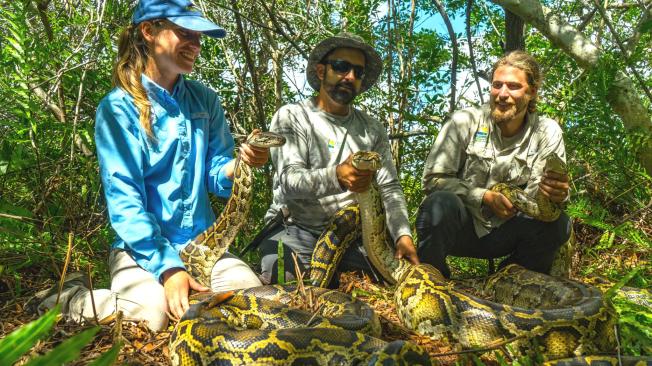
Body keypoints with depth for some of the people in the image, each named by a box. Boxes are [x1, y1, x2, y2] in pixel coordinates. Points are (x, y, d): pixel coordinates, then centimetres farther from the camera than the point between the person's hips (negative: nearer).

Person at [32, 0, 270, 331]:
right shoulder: (119, 107, -8)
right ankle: (70, 297, 1)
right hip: (143, 245, -4)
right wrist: (167, 267, -26)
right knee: (153, 311, -30)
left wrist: (240, 164, -19)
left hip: (202, 243, 4)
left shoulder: (205, 101, 7)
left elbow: (215, 175, 6)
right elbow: (124, 200, -16)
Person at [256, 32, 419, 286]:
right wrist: (336, 177, -37)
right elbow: (290, 181, -16)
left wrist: (403, 234, -14)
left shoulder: (372, 129, 10)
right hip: (297, 229, -4)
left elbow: (389, 188, 5)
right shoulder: (291, 117, -2)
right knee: (279, 280, -31)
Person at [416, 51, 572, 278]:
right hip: (459, 228, -2)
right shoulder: (465, 122, -9)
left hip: (502, 234, 3)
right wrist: (485, 197, -21)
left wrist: (554, 192, -33)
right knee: (441, 203, -34)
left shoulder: (548, 133, -2)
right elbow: (433, 179, -13)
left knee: (558, 224, -23)